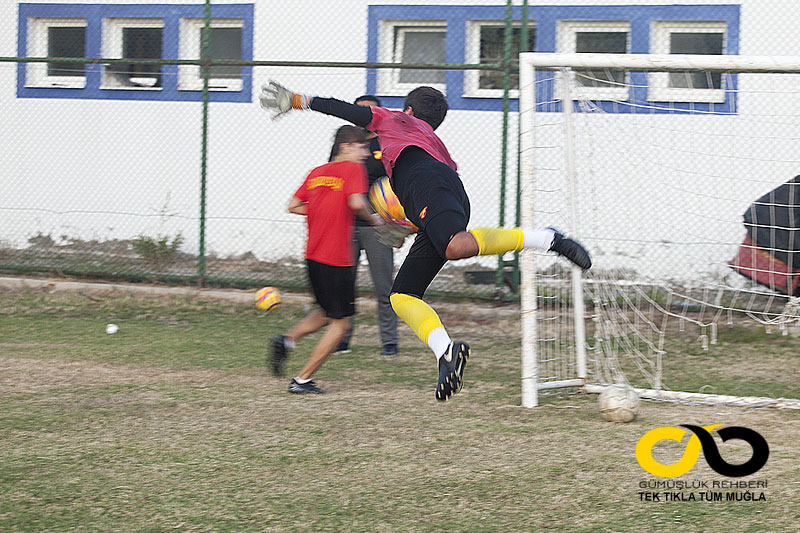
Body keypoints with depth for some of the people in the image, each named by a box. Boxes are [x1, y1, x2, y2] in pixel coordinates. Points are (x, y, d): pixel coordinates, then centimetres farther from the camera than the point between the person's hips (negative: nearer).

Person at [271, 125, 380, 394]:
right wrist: (373, 218, -6)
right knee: (340, 323, 3)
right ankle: (302, 380, 1)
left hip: (313, 256, 8)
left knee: (328, 314, 25)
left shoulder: (316, 172, 13)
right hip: (336, 260, -8)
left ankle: (288, 339, 4)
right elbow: (357, 202, -24)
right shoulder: (353, 169, -8)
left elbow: (293, 206, 12)